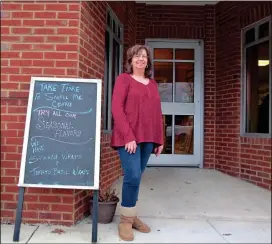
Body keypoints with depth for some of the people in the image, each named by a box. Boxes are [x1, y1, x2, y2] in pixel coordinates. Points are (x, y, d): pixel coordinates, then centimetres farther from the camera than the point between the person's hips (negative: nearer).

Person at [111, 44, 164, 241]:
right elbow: (117, 109, -9)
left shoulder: (153, 84, 17)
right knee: (133, 176, -12)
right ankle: (126, 220, 5)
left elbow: (157, 113, 17)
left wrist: (160, 139, 12)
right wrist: (128, 136, -16)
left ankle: (132, 216, 22)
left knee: (136, 177, 8)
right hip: (128, 138, -5)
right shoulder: (124, 79, 1)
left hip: (148, 138, 5)